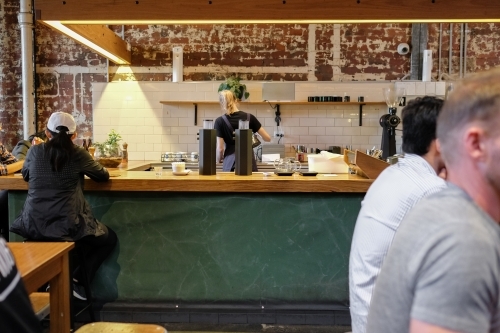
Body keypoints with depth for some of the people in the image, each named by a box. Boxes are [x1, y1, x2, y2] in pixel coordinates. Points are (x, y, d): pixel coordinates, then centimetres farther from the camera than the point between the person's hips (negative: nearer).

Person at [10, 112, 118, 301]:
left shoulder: (35, 151, 5)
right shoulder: (78, 154, -3)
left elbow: (25, 175, 24)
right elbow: (103, 176, 11)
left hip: (34, 226, 4)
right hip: (67, 226, -4)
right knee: (109, 238, 20)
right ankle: (78, 281, 10)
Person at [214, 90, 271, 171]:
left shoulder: (220, 121, -4)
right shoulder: (249, 117, 0)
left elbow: (220, 148, -5)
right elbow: (267, 138, 3)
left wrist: (219, 159, 15)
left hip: (230, 164, -1)